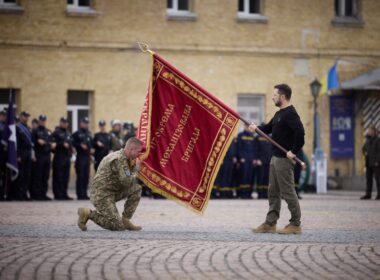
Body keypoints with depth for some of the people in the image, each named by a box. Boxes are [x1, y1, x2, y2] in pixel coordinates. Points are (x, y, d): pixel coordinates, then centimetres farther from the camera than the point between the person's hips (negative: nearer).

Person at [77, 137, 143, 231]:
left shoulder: (123, 157, 11)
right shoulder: (119, 159, -20)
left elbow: (127, 180, 17)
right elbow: (127, 182, -26)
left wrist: (134, 166, 1)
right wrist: (136, 168, -9)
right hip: (102, 195, -10)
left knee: (136, 189, 2)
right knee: (118, 226, -12)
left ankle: (125, 220, 5)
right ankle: (89, 214, -1)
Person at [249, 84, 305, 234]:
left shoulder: (290, 114, -16)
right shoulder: (279, 114, 16)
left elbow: (300, 132, -26)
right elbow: (269, 128, 24)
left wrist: (294, 151, -23)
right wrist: (257, 128, 5)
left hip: (284, 159, -10)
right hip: (275, 158, 10)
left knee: (288, 191, -6)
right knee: (273, 192, 12)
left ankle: (295, 224, -1)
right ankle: (270, 223, 17)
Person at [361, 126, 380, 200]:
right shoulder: (368, 140, 15)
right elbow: (364, 148, 29)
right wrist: (365, 152, 7)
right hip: (369, 163, 8)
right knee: (368, 179, 7)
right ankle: (368, 194, 9)